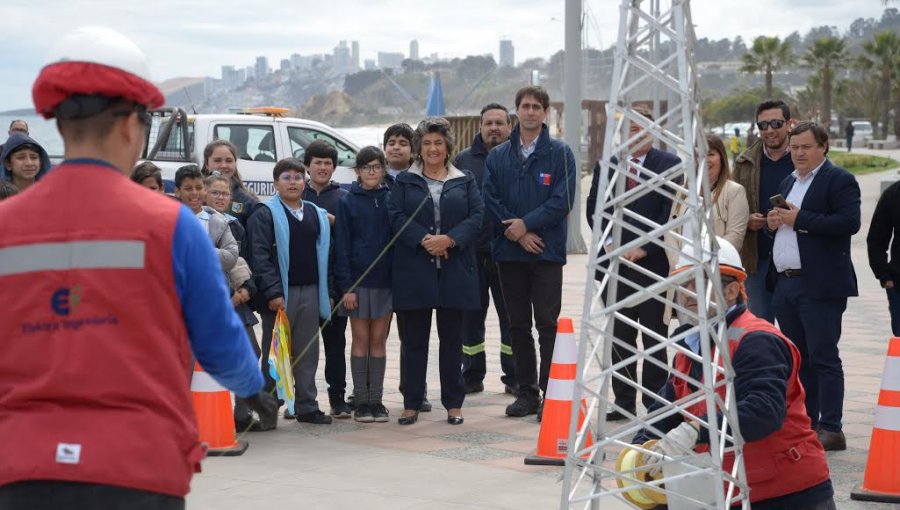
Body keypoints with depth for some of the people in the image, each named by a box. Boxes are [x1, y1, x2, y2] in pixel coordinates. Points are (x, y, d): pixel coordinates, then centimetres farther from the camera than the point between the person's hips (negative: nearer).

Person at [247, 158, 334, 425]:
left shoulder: (317, 215, 15)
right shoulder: (265, 214, -3)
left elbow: (325, 254, 18)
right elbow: (260, 256, -10)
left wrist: (327, 293, 12)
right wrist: (273, 292, -17)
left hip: (310, 292, 5)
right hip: (280, 294, -5)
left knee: (307, 352, 7)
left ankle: (306, 406, 13)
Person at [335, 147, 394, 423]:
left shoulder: (391, 199, 4)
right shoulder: (347, 202, -1)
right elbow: (341, 246, -3)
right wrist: (346, 286, -9)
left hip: (385, 280, 2)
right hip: (357, 280, -2)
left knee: (378, 340, 6)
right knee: (361, 340, 3)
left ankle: (376, 400, 11)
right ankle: (361, 401, 8)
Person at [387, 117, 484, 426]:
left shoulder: (465, 181, 11)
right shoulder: (405, 181, 9)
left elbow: (476, 215, 0)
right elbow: (396, 216, -2)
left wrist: (450, 239, -15)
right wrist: (423, 240, -17)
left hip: (454, 270, 1)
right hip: (414, 270, -1)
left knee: (452, 338, 5)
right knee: (414, 339, 3)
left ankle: (453, 403, 12)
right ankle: (412, 403, 9)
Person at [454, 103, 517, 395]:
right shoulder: (464, 160, 7)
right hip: (471, 253, 2)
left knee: (511, 316, 5)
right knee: (471, 316, 8)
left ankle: (514, 377, 14)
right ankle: (472, 376, 18)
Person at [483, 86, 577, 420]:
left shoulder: (560, 154, 1)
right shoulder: (498, 156, 9)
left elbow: (563, 200, -8)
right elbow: (490, 200, 2)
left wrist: (526, 224, -13)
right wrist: (518, 234, -9)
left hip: (547, 252, -3)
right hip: (509, 252, 3)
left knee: (547, 324, -5)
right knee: (518, 325, 8)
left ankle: (550, 393, -2)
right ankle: (526, 391, 15)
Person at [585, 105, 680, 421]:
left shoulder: (669, 165, -1)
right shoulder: (606, 165, 12)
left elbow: (671, 212, -7)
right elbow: (593, 208, 12)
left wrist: (645, 247, -12)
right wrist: (608, 242, -2)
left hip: (653, 262, -4)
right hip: (615, 262, 4)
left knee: (654, 336, 1)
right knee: (619, 337, 6)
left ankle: (655, 403, 5)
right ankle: (624, 401, 13)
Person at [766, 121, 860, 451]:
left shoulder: (839, 180, -6)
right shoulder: (787, 183, 20)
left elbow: (849, 222, -19)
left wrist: (799, 219, -18)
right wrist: (773, 223, 5)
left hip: (820, 285, -8)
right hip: (785, 284, 9)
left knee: (823, 358, -7)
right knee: (798, 360, 13)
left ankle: (831, 430, -4)